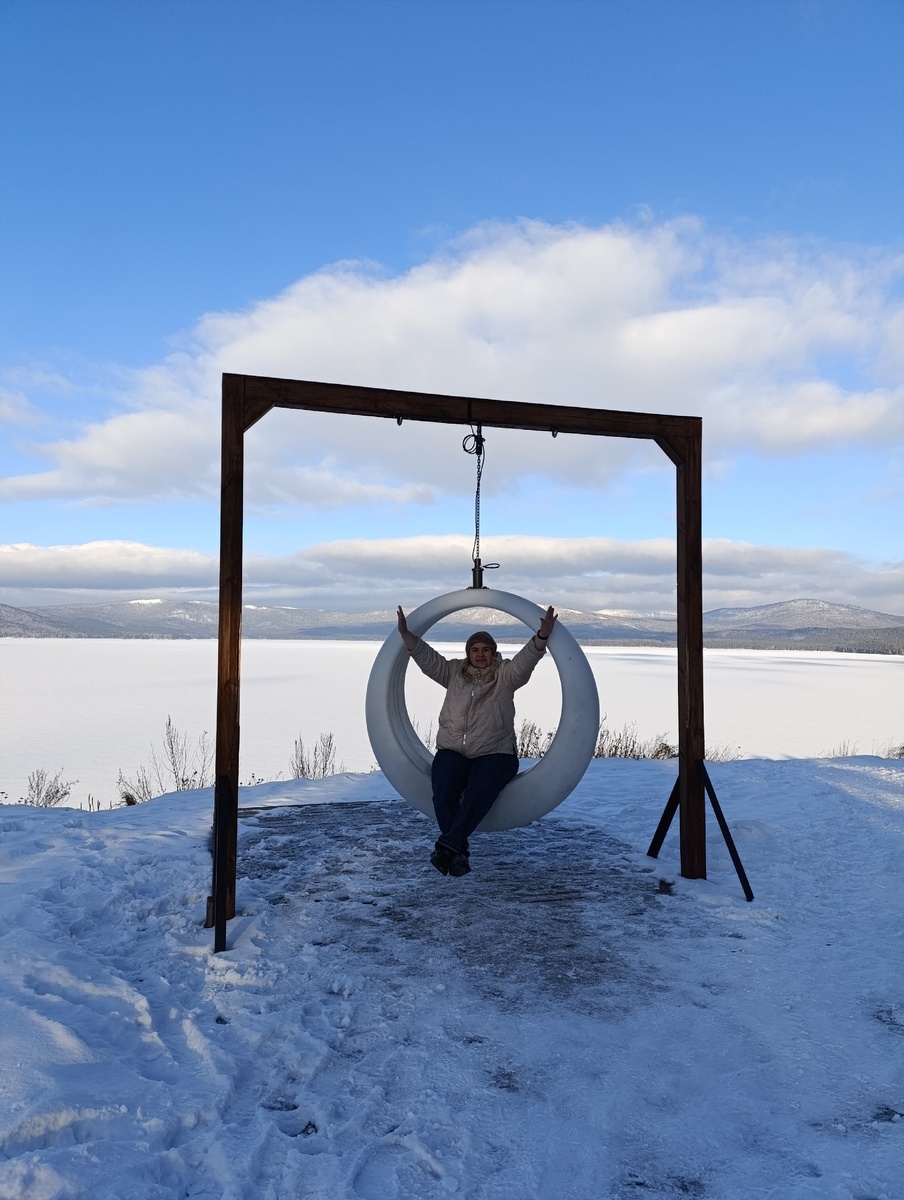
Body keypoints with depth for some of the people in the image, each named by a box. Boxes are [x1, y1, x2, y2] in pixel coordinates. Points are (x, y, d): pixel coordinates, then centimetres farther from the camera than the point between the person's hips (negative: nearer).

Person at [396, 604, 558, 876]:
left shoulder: (505, 675, 7)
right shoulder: (454, 672, 15)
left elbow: (525, 660, -9)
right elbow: (428, 658, 7)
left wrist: (542, 636, -26)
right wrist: (406, 634, -7)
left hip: (494, 754, -2)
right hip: (452, 751, 2)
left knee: (479, 792, -31)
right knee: (443, 791, -27)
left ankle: (446, 844, -30)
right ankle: (460, 851, -21)